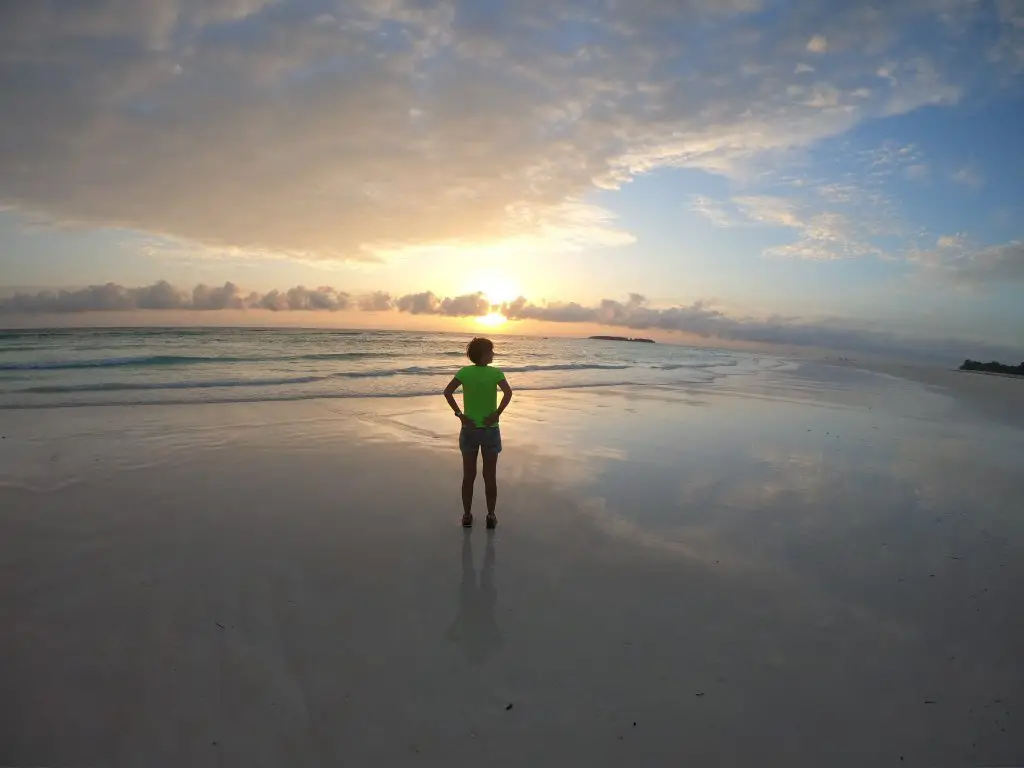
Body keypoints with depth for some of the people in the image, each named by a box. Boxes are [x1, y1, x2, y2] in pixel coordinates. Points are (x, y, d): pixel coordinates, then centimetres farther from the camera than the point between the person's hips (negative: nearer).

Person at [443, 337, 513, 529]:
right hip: (490, 430, -2)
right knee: (490, 476, 10)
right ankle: (491, 517, 17)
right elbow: (508, 392, -25)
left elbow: (447, 392, -13)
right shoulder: (495, 373, -9)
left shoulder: (464, 372, -3)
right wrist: (497, 414, -17)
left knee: (468, 476, 13)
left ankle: (467, 516, 20)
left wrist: (460, 414, -9)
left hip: (469, 429, 2)